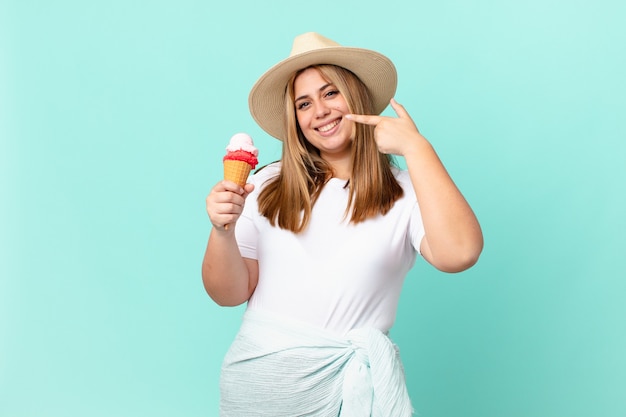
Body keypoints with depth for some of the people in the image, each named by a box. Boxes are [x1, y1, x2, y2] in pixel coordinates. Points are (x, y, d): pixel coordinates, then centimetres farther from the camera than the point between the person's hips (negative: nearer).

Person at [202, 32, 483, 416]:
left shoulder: (405, 192, -8)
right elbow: (230, 294, 0)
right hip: (257, 368, 3)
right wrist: (222, 231, -20)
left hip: (348, 381, -2)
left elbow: (459, 254, -27)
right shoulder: (268, 186, -1)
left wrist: (416, 147, -21)